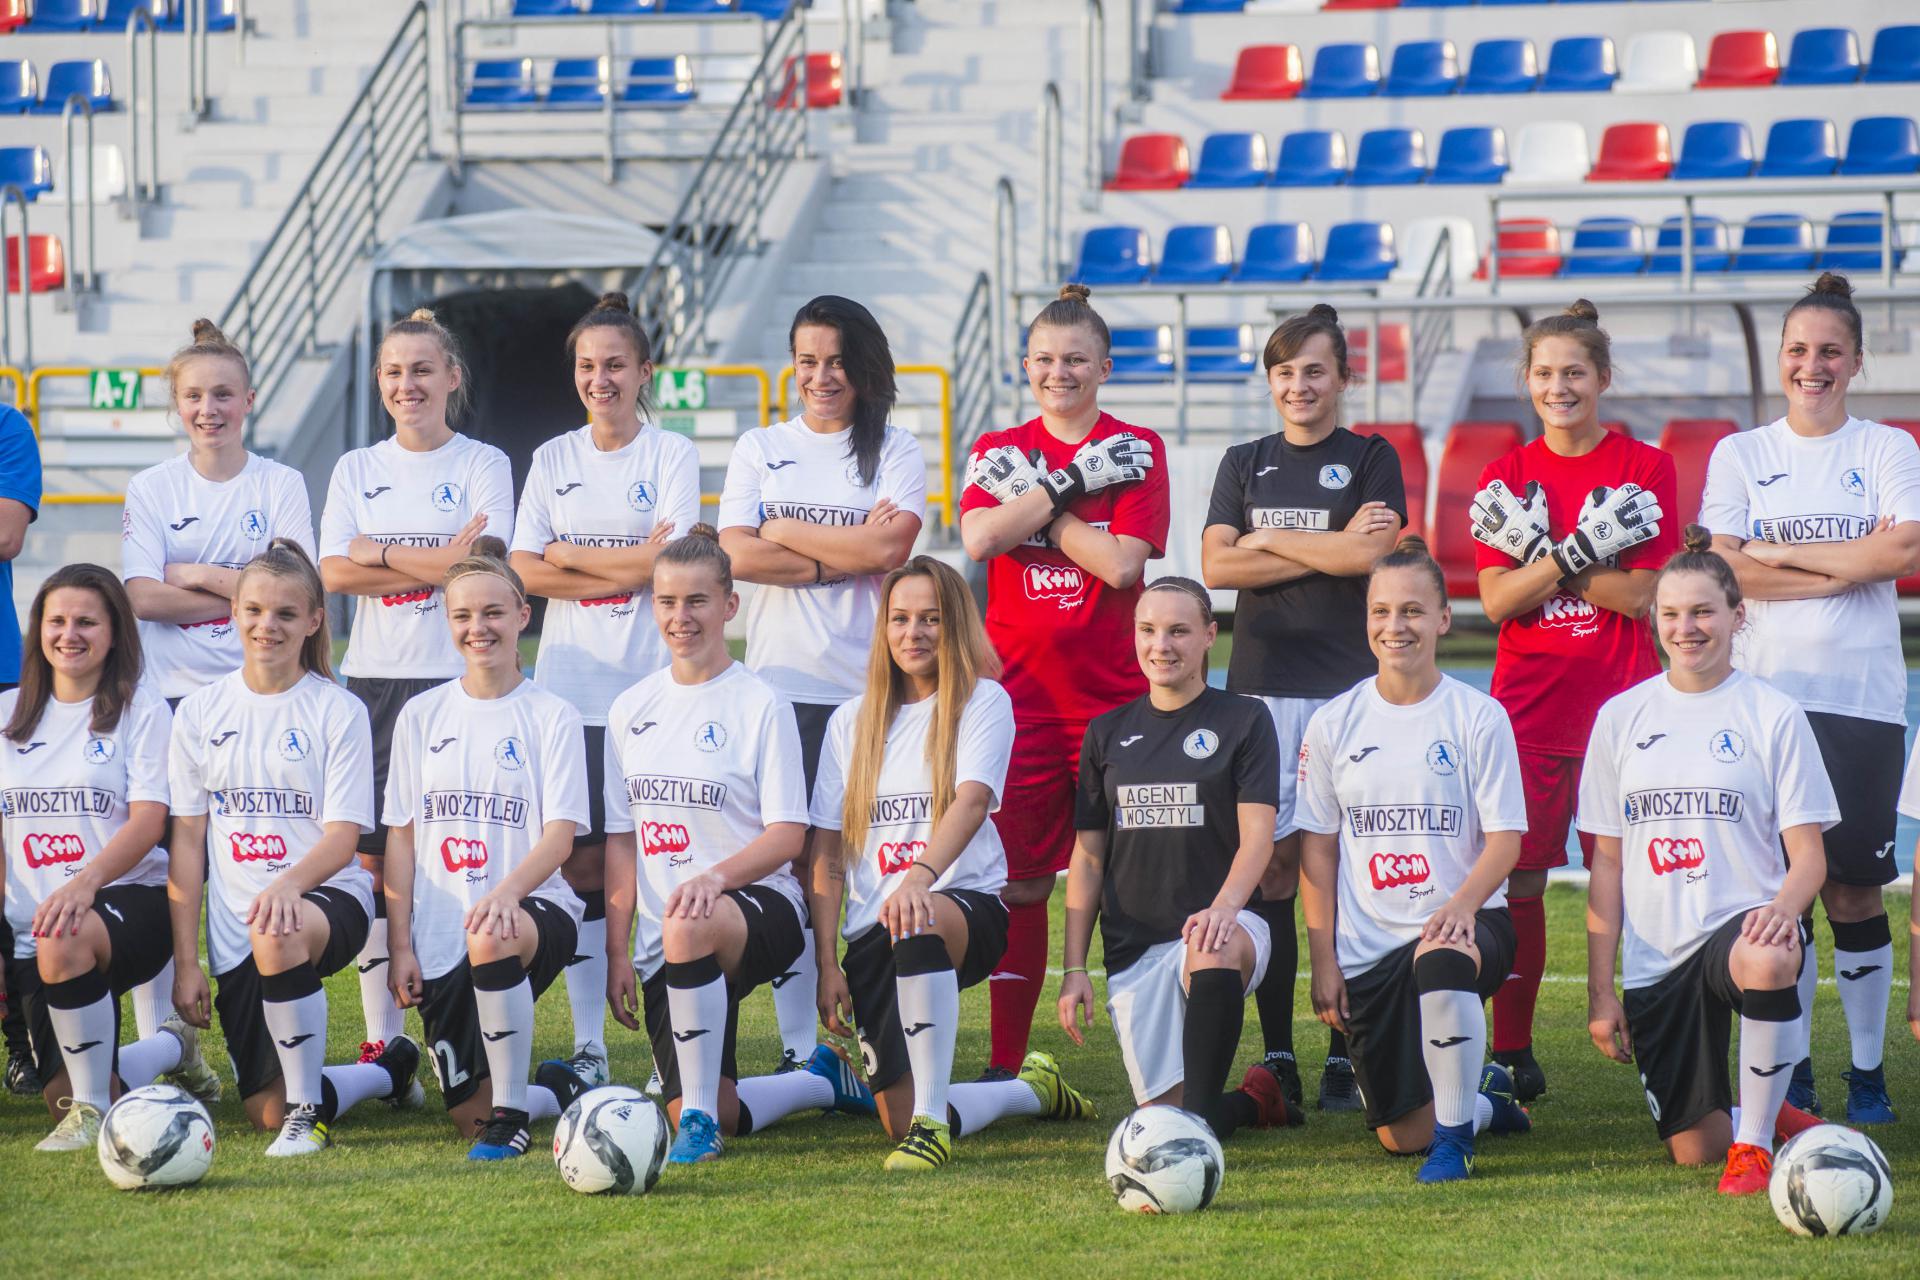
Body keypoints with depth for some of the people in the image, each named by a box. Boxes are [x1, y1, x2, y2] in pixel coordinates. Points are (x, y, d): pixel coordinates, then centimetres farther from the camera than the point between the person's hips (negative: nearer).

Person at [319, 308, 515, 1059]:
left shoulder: (483, 465, 4)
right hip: (374, 678, 3)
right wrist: (434, 564, -9)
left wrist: (378, 553, -7)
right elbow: (334, 574, 0)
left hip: (458, 678, -3)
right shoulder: (356, 470, 13)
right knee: (371, 857, 1)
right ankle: (382, 1035, 7)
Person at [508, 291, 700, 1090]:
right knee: (581, 864, 1)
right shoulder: (552, 461, 12)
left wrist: (569, 555, -5)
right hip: (570, 686, 3)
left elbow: (668, 563, -11)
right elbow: (524, 573, 1)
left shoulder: (673, 456, 2)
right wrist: (626, 566, -9)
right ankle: (588, 1045, 7)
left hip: (654, 686, -3)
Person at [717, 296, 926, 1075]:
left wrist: (784, 530, -3)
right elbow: (738, 555, -2)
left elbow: (889, 547, -10)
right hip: (781, 683, 2)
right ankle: (797, 1050, 4)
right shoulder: (760, 450, 13)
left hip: (870, 687, -1)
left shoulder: (895, 453, 7)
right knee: (790, 863, -1)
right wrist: (847, 552, -6)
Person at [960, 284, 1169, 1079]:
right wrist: (1070, 484, -12)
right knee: (1017, 881, 2)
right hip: (1019, 687, 2)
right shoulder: (1000, 452, 11)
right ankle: (1005, 1063, 8)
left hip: (1114, 691, -2)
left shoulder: (1136, 451, 4)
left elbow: (1123, 564, -10)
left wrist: (1037, 502, -10)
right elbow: (979, 538, -9)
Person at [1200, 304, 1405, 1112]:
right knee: (1267, 869, -2)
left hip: (1345, 686, -2)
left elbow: (1371, 553, -10)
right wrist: (1330, 548, -5)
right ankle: (1275, 1058, 4)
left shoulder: (1371, 460, 7)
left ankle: (1344, 1057, -1)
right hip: (1260, 685, 3)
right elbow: (1217, 566, 2)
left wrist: (1269, 540, -1)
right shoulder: (1245, 464, 16)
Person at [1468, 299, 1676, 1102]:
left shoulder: (1644, 469, 2)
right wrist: (1578, 552, -15)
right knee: (1516, 880, -1)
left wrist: (1539, 554, -12)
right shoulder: (1506, 478, 9)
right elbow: (1497, 601, -1)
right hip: (1526, 706, 2)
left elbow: (1642, 597, -7)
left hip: (1621, 703, -2)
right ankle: (1512, 1055, 7)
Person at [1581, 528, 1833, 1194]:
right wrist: (1600, 989, 5)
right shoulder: (1622, 717, 9)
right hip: (1656, 956, 3)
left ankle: (1757, 1139, -20)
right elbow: (1608, 864, 11)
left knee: (1764, 963, -41)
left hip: (1742, 921, -3)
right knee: (1693, 1148, -5)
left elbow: (1808, 856, -2)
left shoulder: (1773, 715, 1)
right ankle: (1774, 1119, 31)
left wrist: (1783, 908, -25)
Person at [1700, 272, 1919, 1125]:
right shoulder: (1740, 455, 9)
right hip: (1766, 695, 1)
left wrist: (1779, 551, -7)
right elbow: (1724, 570, -4)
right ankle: (1791, 1071, 7)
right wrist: (1847, 566, -9)